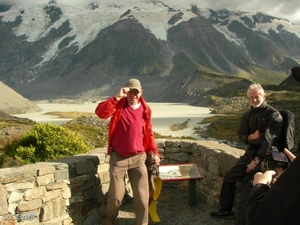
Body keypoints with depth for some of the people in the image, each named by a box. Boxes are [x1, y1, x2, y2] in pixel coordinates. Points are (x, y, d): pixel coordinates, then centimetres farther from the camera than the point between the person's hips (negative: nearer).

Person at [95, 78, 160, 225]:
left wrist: (154, 152, 8)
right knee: (116, 196, 6)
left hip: (138, 158, 2)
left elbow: (149, 133, 13)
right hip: (118, 158, -2)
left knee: (142, 197, 1)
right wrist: (117, 97, -25)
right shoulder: (118, 105, -4)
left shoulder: (145, 110, 4)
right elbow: (100, 112, -23)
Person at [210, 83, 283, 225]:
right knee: (229, 177, 12)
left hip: (265, 156, -8)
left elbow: (269, 140, -21)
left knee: (248, 186, -17)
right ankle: (226, 210, 28)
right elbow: (240, 135, 13)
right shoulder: (248, 115, 8)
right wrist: (250, 137, -11)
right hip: (250, 152, 8)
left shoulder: (273, 114, -14)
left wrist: (256, 160, -24)